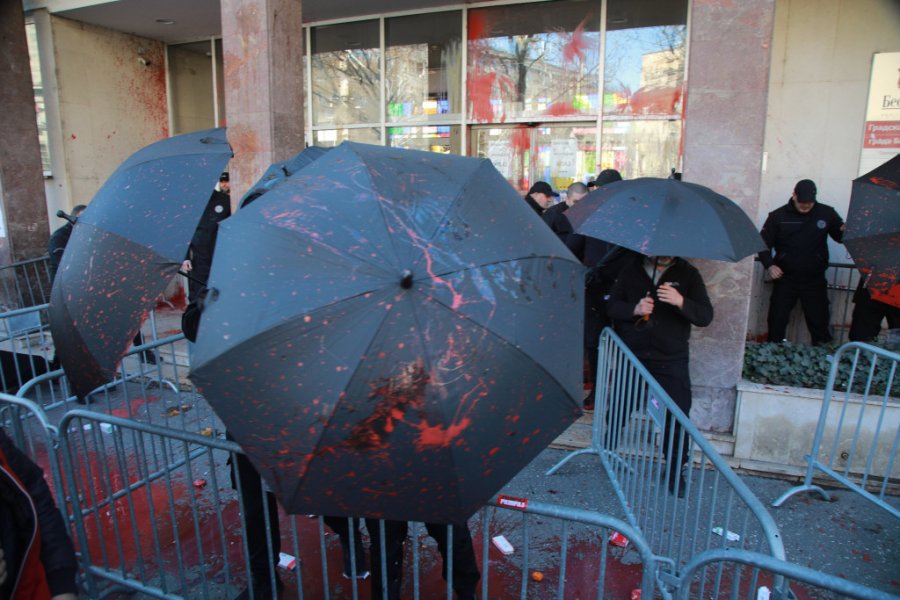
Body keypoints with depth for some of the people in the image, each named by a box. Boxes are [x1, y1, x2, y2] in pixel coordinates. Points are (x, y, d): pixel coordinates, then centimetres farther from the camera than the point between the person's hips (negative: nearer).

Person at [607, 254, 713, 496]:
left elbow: (705, 316, -5)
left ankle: (675, 470, 15)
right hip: (631, 355, 1)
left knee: (677, 416, -3)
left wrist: (680, 302, -24)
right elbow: (612, 305, 3)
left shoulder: (687, 274, 0)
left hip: (672, 360, -1)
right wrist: (634, 309, -17)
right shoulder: (631, 270, 4)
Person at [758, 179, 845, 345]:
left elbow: (841, 236, 9)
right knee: (777, 320, 4)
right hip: (785, 279, 0)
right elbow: (764, 243, 2)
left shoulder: (827, 213, -1)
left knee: (819, 323, 4)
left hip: (815, 280, 1)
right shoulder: (778, 216, -4)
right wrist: (769, 265, -11)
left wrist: (846, 231, -14)